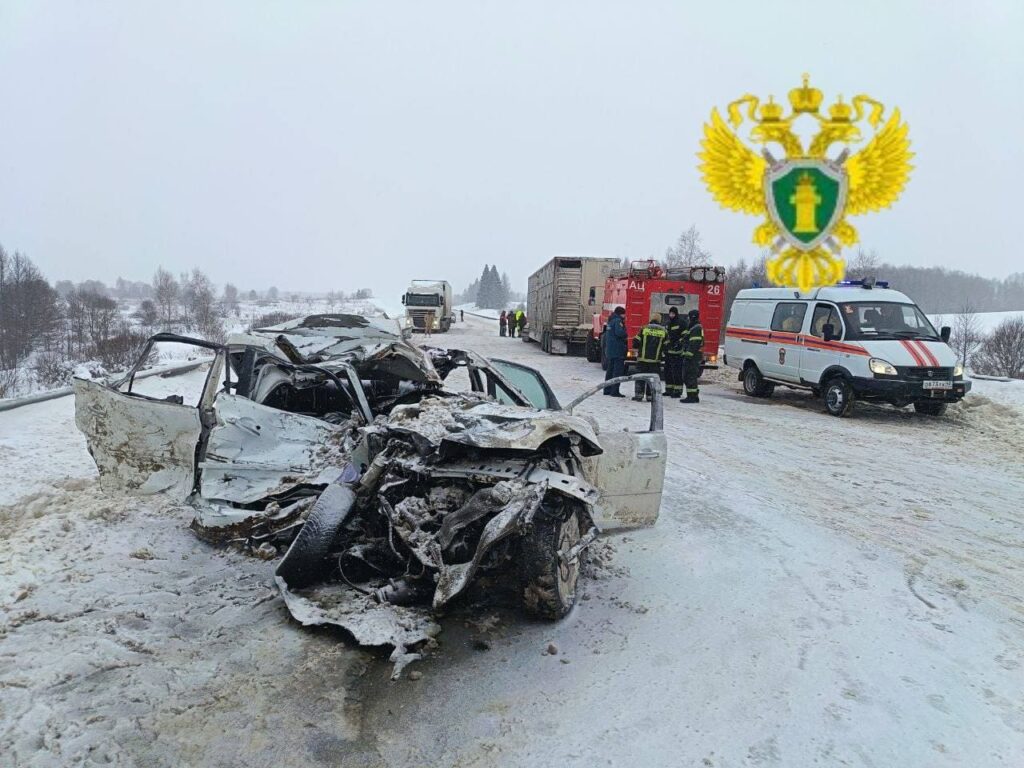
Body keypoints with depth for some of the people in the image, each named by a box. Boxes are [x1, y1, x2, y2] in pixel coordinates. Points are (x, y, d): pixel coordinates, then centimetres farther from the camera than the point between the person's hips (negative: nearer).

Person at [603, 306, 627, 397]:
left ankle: (607, 390, 19)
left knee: (610, 370, 15)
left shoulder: (611, 321, 18)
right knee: (618, 371, -8)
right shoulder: (618, 321, -11)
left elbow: (605, 336, 23)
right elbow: (619, 332, -25)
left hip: (609, 350, 10)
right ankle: (614, 391, -11)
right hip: (617, 351, -10)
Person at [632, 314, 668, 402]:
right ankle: (650, 396, 5)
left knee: (640, 377, 7)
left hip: (643, 358, 0)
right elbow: (666, 345, 6)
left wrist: (637, 349, 19)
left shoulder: (644, 328, -2)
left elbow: (636, 341, -1)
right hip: (656, 359, 1)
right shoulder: (664, 331, 1)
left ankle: (639, 394, 4)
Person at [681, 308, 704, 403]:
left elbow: (694, 344, -22)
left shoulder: (696, 328, -14)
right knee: (689, 377, 15)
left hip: (693, 357, -11)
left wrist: (688, 355, -24)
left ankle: (691, 397, -9)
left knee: (690, 377, -10)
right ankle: (694, 396, 19)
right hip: (694, 357, 11)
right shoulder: (697, 328, 21)